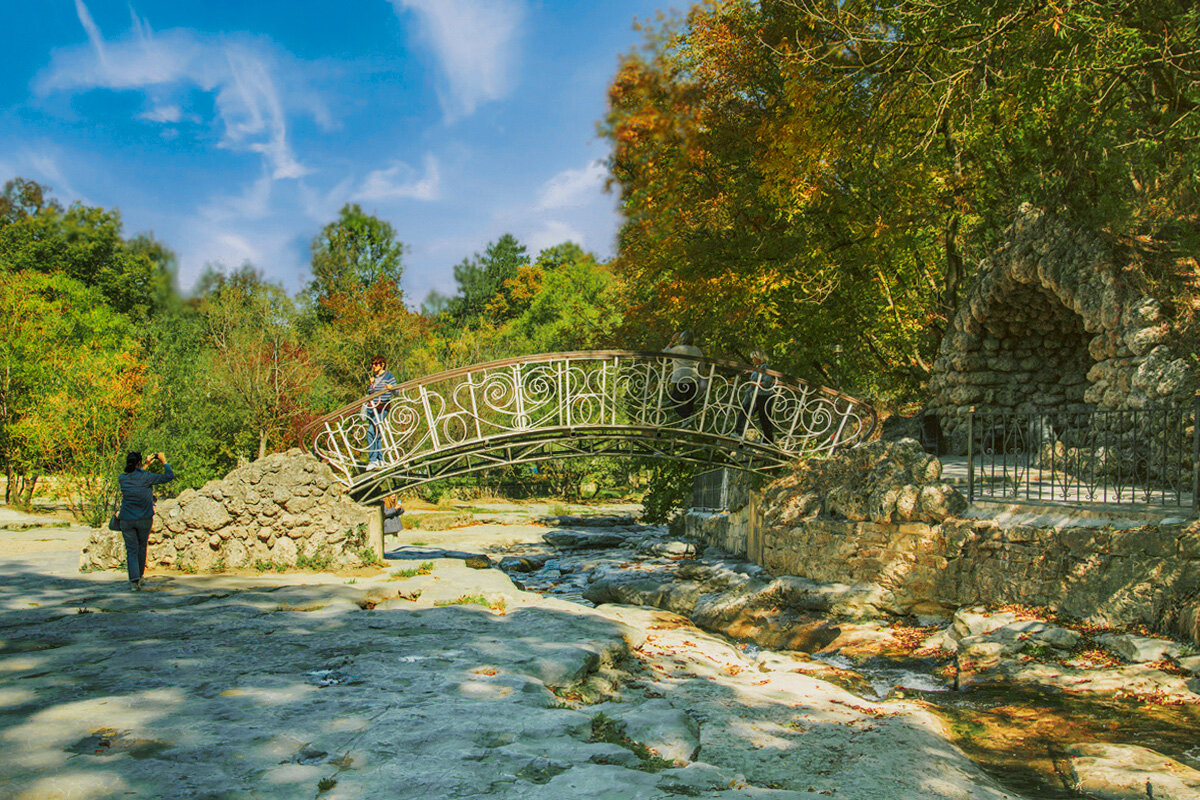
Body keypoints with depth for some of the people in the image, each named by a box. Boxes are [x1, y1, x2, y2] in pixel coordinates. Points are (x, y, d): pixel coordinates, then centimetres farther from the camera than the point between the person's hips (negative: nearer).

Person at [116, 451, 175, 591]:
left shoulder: (122, 478, -1)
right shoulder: (145, 477, -12)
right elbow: (169, 476, -5)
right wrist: (164, 461, 8)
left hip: (126, 520, 2)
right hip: (144, 519, -1)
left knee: (131, 550, 3)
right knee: (142, 547, 19)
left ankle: (134, 580, -10)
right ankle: (139, 576, 30)